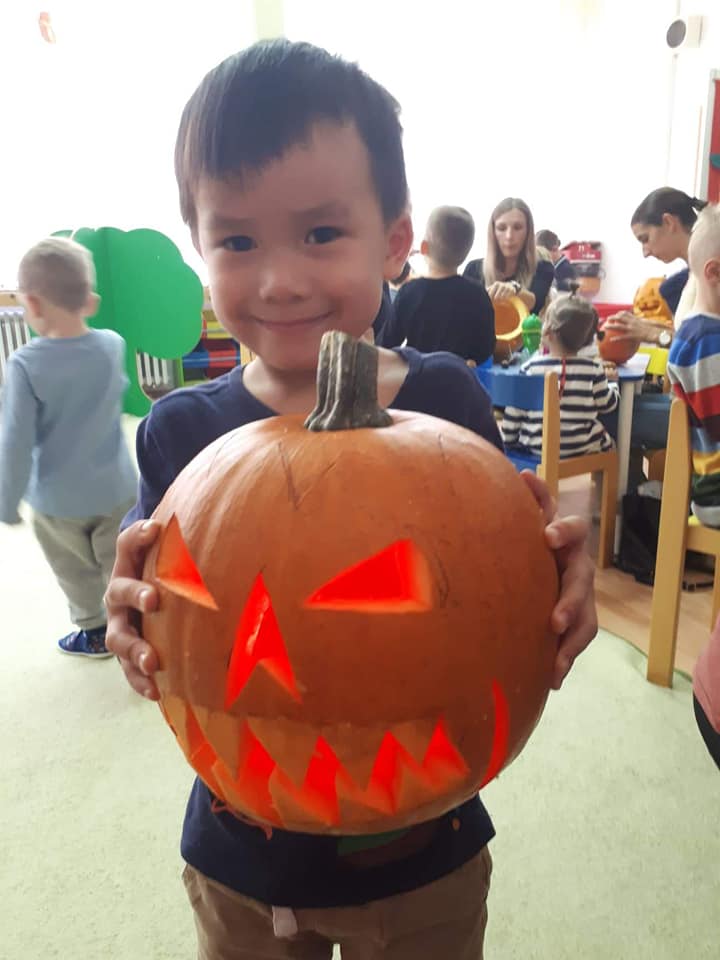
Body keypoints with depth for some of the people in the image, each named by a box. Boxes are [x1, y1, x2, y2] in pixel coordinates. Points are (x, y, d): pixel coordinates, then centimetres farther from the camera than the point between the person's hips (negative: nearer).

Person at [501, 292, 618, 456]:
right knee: (606, 441, 27)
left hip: (537, 447, 0)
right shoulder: (593, 370, -8)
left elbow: (515, 410, -4)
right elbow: (607, 404, 3)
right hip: (583, 448, 0)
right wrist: (612, 384, 24)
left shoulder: (530, 367, -8)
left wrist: (506, 442, 8)